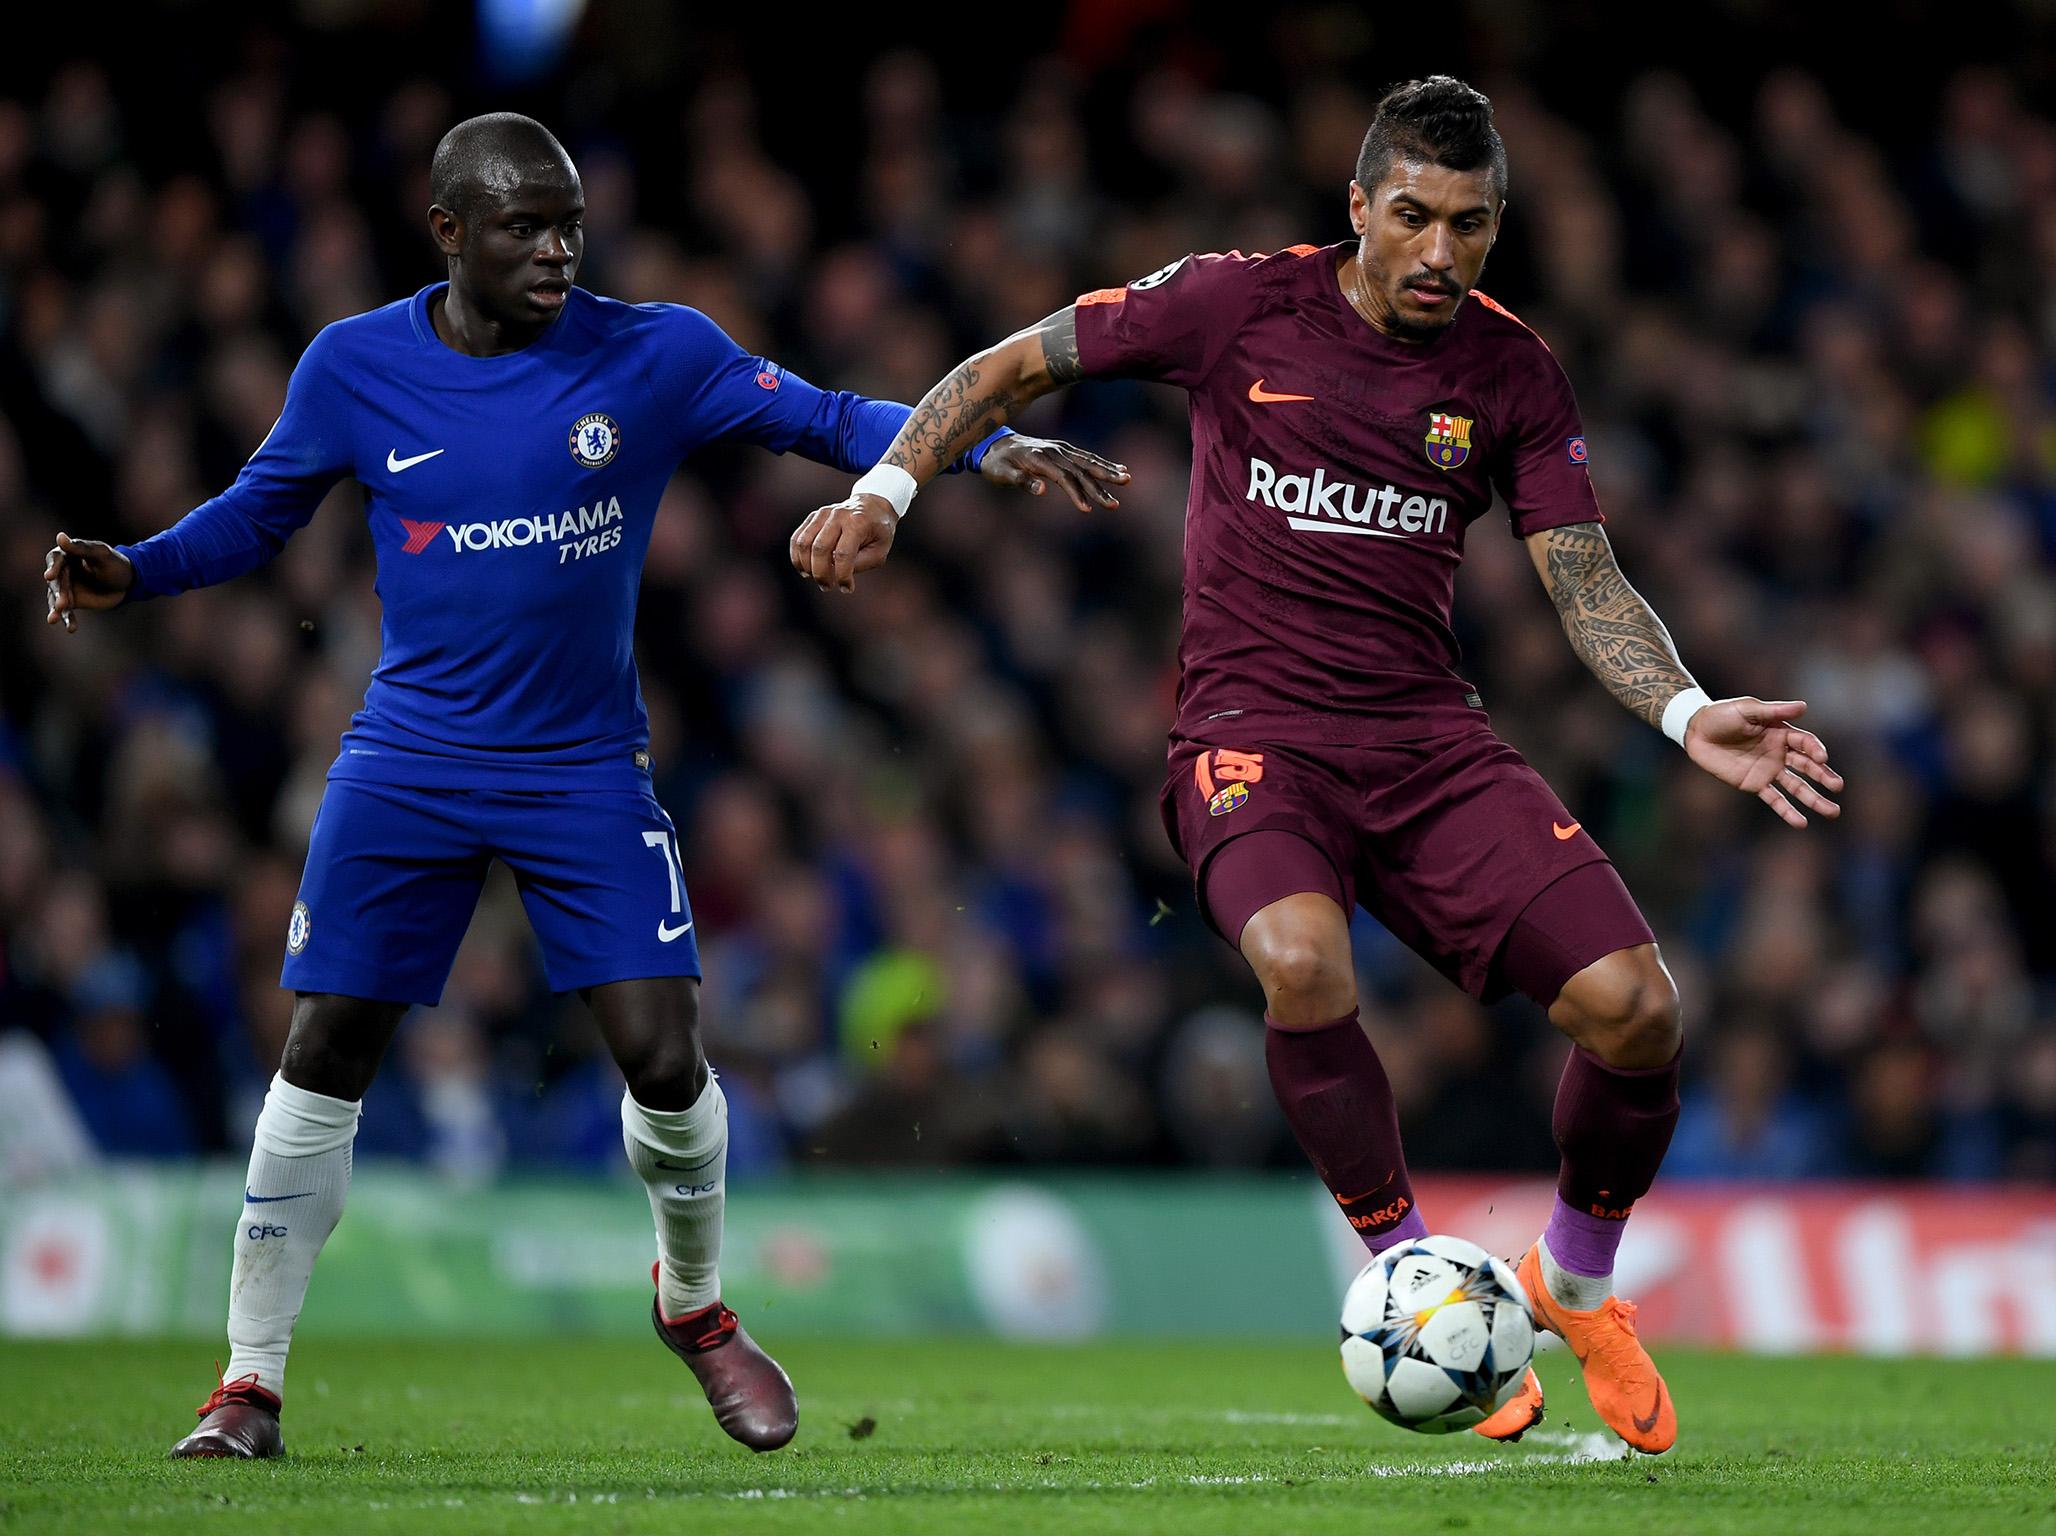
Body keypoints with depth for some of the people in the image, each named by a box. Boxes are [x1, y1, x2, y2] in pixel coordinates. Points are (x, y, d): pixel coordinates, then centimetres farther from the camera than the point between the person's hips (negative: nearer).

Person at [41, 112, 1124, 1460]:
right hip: (409, 766, 0)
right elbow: (261, 512, 8)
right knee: (324, 1059, -4)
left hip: (588, 767, 0)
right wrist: (130, 573, -8)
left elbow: (826, 420, -6)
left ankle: (696, 1307, 21)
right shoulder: (356, 368, -4)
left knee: (666, 1059, -9)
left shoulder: (652, 356, -7)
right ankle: (249, 1385, 7)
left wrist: (987, 445, -20)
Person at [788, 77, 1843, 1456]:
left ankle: (1580, 1286, 16)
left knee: (1635, 1008, -14)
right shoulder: (1242, 305, -3)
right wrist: (886, 490, -5)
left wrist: (1687, 714, -13)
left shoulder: (1513, 373, 4)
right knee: (1305, 967, -36)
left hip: (1430, 737, 3)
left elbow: (1586, 579, 3)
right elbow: (1015, 368, 6)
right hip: (1252, 731, -3)